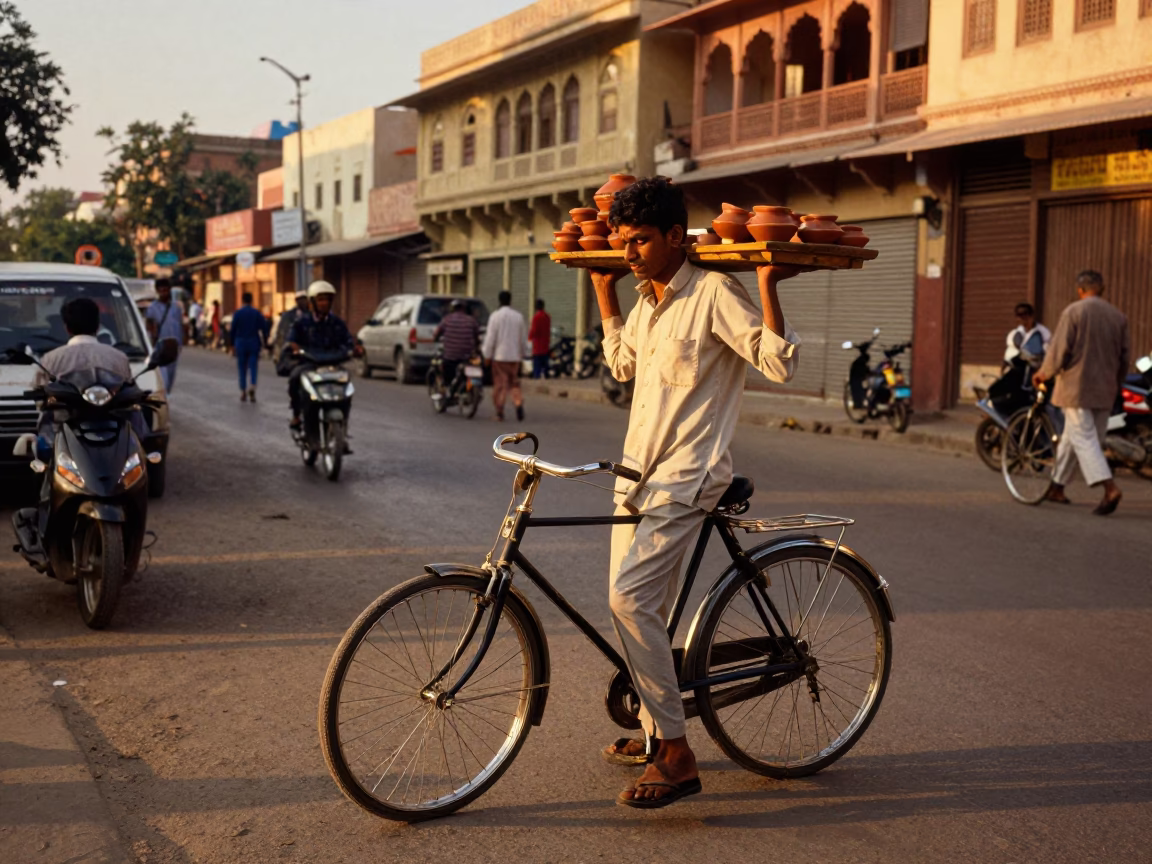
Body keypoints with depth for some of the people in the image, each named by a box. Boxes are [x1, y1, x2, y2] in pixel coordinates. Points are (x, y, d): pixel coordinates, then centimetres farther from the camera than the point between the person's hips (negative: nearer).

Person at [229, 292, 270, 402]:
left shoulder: (237, 313, -3)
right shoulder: (257, 313, 0)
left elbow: (233, 330, -2)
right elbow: (264, 328, -3)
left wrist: (232, 344, 5)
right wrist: (264, 342, 5)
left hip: (241, 343, 0)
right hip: (254, 343, 0)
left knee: (242, 368, 7)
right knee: (253, 367, 3)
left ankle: (243, 391, 6)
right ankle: (252, 386, -18)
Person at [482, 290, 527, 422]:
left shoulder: (495, 316, -8)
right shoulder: (519, 316, 4)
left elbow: (490, 337, -9)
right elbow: (523, 337, 9)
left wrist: (487, 355, -2)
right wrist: (521, 354, 20)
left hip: (499, 356, -3)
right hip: (514, 356, 3)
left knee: (500, 384, 3)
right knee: (514, 382, 13)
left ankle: (500, 412, 3)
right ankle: (519, 403, -9)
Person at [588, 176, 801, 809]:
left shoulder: (714, 294, -12)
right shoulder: (647, 299, 14)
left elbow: (780, 364, -18)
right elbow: (621, 363, 31)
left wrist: (767, 284, -23)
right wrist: (603, 289, 28)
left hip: (686, 475, -9)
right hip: (638, 470, 9)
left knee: (630, 597, -21)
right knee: (636, 606, 11)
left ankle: (677, 756, -14)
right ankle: (654, 729, 27)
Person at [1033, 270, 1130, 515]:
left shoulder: (1073, 312, -7)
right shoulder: (1118, 316, 9)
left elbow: (1060, 350, -11)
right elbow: (1124, 357, 12)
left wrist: (1043, 374, 4)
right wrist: (1116, 385, 26)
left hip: (1077, 388, -6)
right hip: (1105, 391, 6)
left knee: (1083, 438, -8)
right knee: (1071, 437, 15)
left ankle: (1110, 487, -23)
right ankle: (1057, 487, 24)